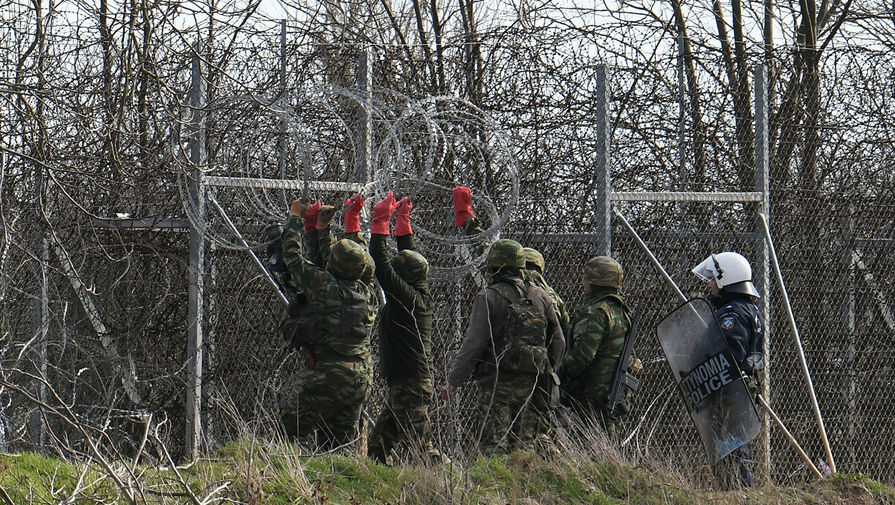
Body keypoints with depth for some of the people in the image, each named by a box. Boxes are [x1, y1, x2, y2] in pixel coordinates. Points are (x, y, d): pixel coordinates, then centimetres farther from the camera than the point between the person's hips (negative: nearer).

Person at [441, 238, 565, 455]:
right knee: (525, 447, 9)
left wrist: (453, 382, -5)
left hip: (498, 386, -5)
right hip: (532, 387, 5)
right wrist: (546, 372, 25)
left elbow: (473, 345, -11)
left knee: (493, 446, -6)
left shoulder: (489, 298, -8)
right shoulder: (541, 297, 9)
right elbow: (558, 342, 13)